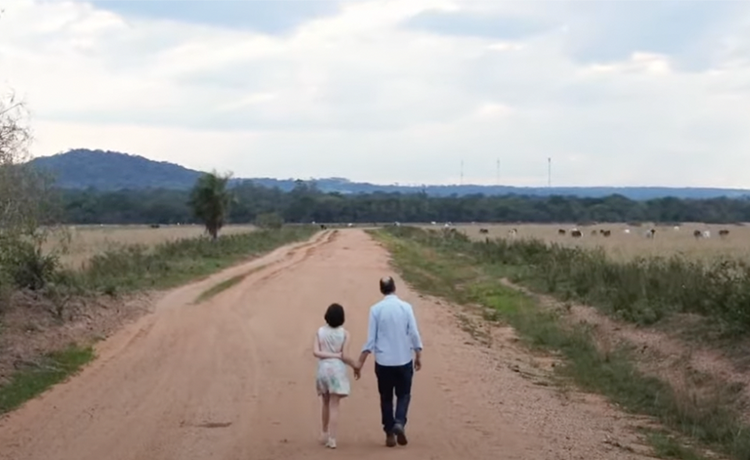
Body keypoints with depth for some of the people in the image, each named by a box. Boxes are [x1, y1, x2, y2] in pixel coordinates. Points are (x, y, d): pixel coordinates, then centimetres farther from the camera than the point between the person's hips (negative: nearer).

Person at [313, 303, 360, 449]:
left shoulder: (320, 331, 0)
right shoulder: (344, 333, -7)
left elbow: (316, 352, -11)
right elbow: (345, 356, -11)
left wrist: (332, 355, -8)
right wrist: (356, 366, 4)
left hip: (323, 369, 3)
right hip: (337, 370, -3)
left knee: (326, 403, 21)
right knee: (334, 405, 0)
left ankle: (324, 434, 33)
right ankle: (331, 438, -5)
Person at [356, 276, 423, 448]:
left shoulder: (376, 309, -6)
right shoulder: (406, 307, -5)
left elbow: (371, 338, -6)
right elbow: (414, 334, -4)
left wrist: (360, 362, 0)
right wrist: (418, 356, 8)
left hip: (383, 361, 0)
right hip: (404, 360, 0)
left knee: (386, 397, 12)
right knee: (403, 394, 14)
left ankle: (390, 433, 11)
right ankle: (400, 422, -9)